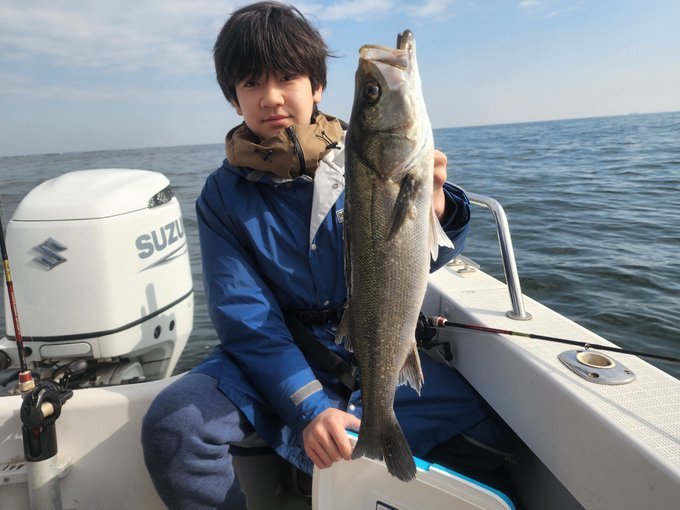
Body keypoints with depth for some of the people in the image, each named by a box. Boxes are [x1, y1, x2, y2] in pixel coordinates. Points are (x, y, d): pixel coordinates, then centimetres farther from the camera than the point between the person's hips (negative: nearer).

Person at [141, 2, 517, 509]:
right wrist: (309, 405, -23)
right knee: (171, 425, -25)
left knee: (484, 426, -16)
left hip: (375, 350, 2)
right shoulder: (223, 195, -5)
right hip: (274, 357, -1)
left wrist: (435, 208, -33)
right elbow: (245, 318, -11)